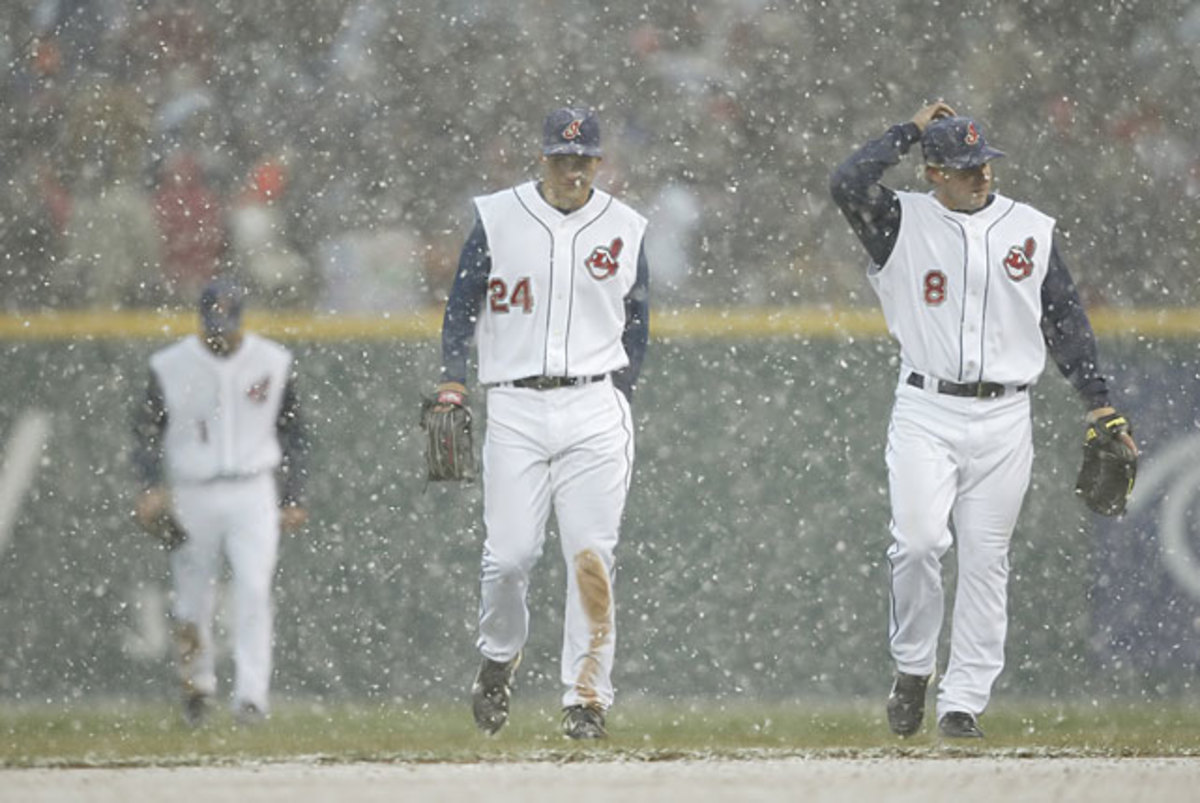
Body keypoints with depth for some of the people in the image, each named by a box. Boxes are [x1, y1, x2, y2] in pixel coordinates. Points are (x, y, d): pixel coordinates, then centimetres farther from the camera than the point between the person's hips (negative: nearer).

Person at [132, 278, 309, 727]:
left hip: (254, 494, 0)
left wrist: (293, 499, 8)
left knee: (254, 589, -15)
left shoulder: (273, 364, 1)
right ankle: (197, 685, 30)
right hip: (193, 496, 0)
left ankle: (251, 695, -17)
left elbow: (294, 433, 11)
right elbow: (146, 430, 2)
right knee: (192, 599, 6)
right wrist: (152, 486, -13)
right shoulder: (171, 367, -4)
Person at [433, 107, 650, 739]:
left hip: (593, 408, 1)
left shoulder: (624, 230, 8)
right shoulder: (497, 218, 4)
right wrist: (451, 380, -4)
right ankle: (498, 658, 22)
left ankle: (586, 694, -3)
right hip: (515, 410, 0)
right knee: (508, 554, -6)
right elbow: (462, 304, 8)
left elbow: (636, 323, 16)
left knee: (591, 556, -7)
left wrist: (618, 400, 6)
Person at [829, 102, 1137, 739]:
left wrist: (1099, 405, 7)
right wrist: (912, 130, -6)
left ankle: (964, 702, 7)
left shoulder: (1031, 230, 9)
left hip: (1004, 420, 2)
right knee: (918, 541, -16)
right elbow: (847, 184, -16)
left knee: (985, 561, 1)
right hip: (926, 413, -2)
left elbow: (1067, 321, 13)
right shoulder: (903, 223, 2)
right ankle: (912, 668, 6)